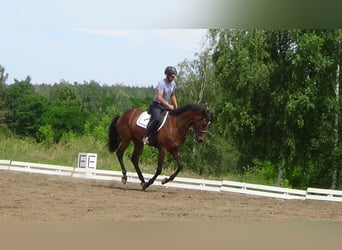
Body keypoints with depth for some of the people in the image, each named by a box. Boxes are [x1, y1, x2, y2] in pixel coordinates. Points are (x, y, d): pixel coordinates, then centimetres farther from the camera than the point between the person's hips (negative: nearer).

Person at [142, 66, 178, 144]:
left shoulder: (173, 83, 7)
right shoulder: (162, 83, -18)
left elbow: (173, 96, 22)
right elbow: (159, 97, -25)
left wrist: (176, 107, 13)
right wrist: (169, 106, -25)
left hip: (165, 106, 9)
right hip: (157, 105, -9)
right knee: (156, 119, -33)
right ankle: (146, 136, -25)